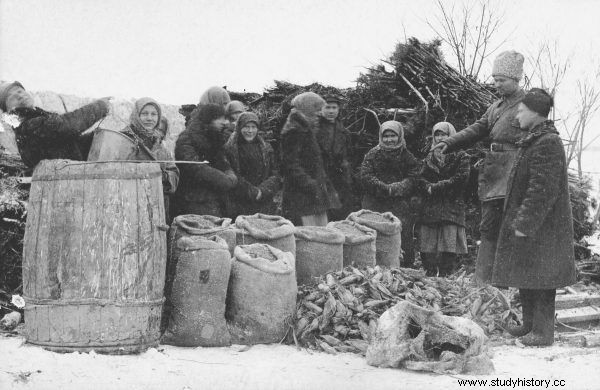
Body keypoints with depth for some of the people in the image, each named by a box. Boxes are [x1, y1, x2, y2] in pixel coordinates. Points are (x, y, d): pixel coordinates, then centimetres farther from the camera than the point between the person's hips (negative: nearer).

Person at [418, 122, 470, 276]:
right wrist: (429, 187, -10)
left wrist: (436, 187, -9)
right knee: (427, 248, -2)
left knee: (449, 247, -9)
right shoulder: (430, 157, 20)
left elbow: (461, 179, -6)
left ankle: (444, 276, -6)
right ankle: (429, 276, 3)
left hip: (452, 207, -4)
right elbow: (422, 179, 13)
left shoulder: (461, 157, 6)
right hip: (430, 207, 4)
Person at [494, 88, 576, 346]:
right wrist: (518, 219, 19)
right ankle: (530, 324, 24)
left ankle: (543, 331, 0)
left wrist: (525, 223, -22)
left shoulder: (548, 143, -18)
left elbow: (543, 189, -23)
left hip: (543, 226, -10)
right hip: (525, 221, 10)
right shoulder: (534, 141, 14)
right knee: (526, 276, 15)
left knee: (540, 276, -5)